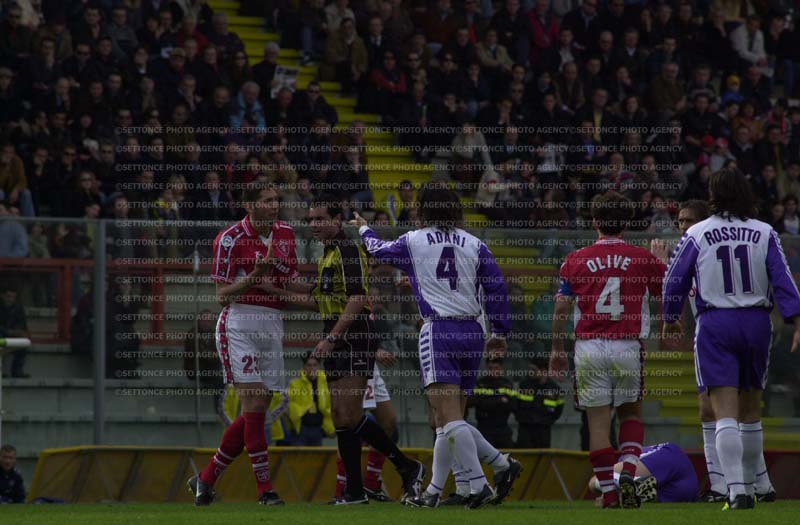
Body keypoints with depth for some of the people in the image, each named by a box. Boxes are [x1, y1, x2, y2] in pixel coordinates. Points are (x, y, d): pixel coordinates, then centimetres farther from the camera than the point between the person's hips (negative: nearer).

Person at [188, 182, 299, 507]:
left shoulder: (285, 234, 10)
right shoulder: (229, 239, -9)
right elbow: (221, 295, -8)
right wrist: (254, 276, -23)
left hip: (272, 324, 7)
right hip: (239, 324, -7)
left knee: (256, 412, 5)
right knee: (254, 407, -13)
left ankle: (206, 479, 17)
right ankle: (265, 489, -11)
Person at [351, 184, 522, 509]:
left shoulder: (413, 242, 5)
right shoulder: (474, 244, 10)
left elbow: (379, 251, 24)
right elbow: (497, 288, 6)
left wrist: (363, 230, 45)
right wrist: (500, 333, 14)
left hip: (438, 331, -5)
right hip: (471, 334, 5)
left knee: (450, 418, -14)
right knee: (445, 420, 13)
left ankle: (478, 485, -26)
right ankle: (434, 491, 11)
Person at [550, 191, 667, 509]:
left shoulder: (576, 261, 1)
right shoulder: (642, 259, 0)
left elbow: (560, 309, -1)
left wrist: (557, 349, 10)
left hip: (589, 349, 0)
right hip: (628, 348, 0)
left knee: (598, 422, 3)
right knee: (631, 414, 18)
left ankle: (608, 493, 1)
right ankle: (628, 472, -5)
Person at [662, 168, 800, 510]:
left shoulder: (697, 235, -1)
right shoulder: (765, 234, 2)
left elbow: (675, 280, 5)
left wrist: (670, 318, 21)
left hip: (714, 325, -2)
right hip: (756, 323, 2)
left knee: (725, 412, -8)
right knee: (750, 411, 16)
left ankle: (736, 490, -22)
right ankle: (749, 487, 24)